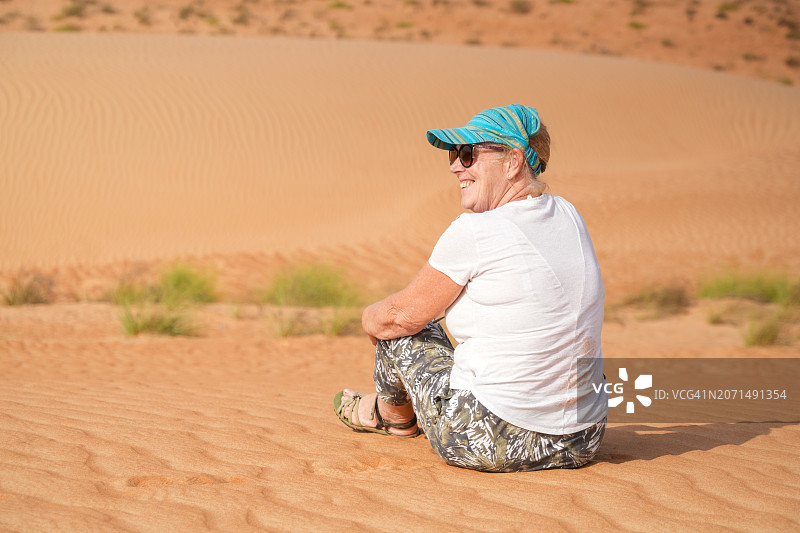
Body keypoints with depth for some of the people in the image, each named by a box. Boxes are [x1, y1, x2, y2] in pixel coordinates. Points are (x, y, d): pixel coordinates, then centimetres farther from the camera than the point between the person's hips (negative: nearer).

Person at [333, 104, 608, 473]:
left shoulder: (473, 231, -15)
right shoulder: (571, 218, 5)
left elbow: (401, 316, -3)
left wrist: (370, 318, 20)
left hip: (492, 447, -7)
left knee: (398, 329, 16)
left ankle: (394, 414, 47)